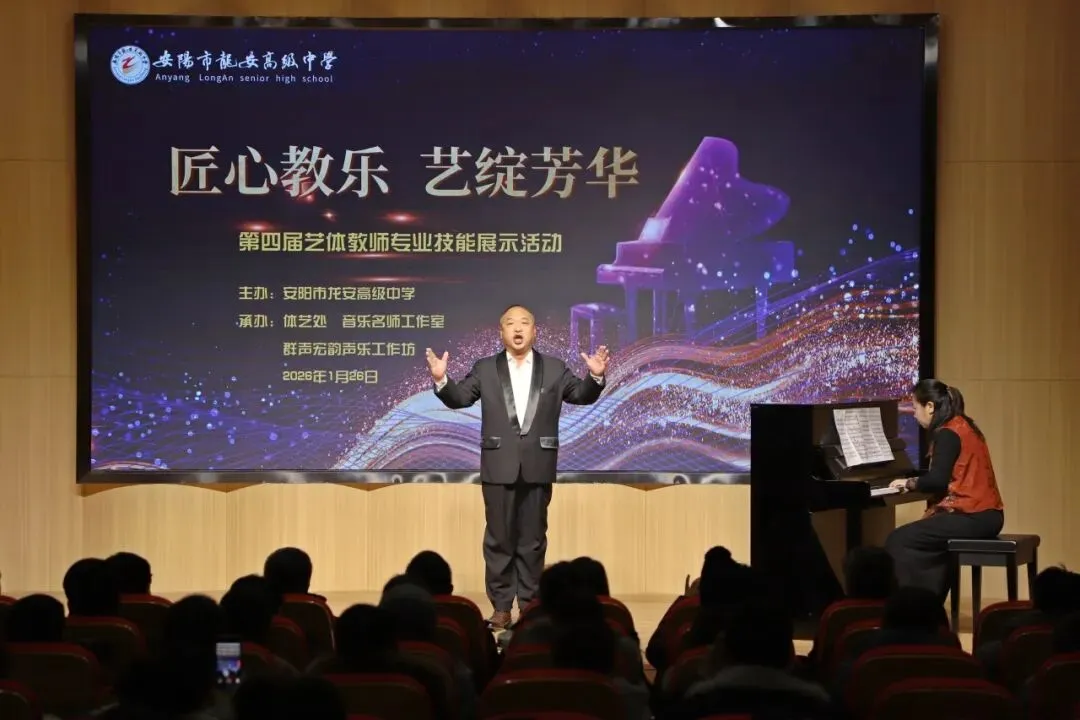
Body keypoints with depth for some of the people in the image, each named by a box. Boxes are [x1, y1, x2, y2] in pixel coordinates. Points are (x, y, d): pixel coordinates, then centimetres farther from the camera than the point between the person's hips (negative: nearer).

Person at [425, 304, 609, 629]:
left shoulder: (554, 369, 7)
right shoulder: (485, 369, 5)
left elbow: (582, 395, 5)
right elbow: (459, 398, 3)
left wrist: (595, 376, -14)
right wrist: (441, 379, -16)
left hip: (537, 467, 0)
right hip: (499, 467, 0)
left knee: (532, 540, 6)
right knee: (499, 539, 3)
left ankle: (530, 605, 12)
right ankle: (501, 607, 8)